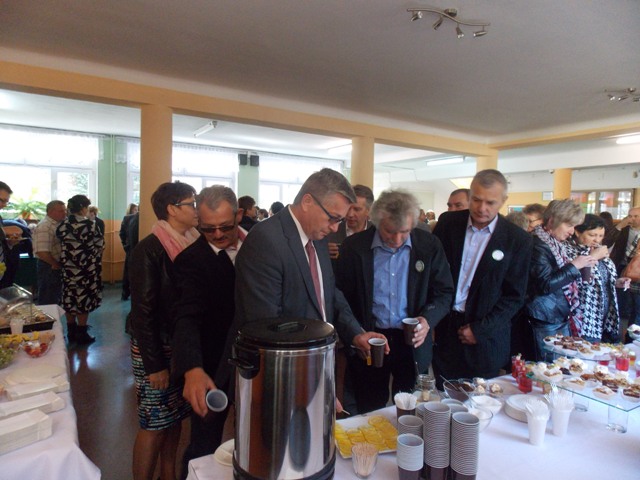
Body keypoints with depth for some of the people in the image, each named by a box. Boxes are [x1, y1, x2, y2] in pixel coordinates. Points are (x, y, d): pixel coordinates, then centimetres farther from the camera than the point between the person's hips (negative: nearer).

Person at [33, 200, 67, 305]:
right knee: (47, 300, 4)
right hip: (50, 267, -9)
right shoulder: (44, 227, -20)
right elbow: (42, 252, -28)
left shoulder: (60, 224, 8)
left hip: (59, 266, 9)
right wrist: (56, 265, -16)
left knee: (56, 295, 20)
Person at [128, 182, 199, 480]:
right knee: (154, 424, 5)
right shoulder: (150, 249, -15)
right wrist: (154, 365, -15)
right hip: (157, 350, -6)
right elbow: (143, 312, -16)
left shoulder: (193, 243, 3)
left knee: (175, 418, 17)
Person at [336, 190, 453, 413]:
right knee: (370, 414, 14)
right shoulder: (354, 246, -8)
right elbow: (341, 295, 0)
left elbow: (444, 292, 3)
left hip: (412, 341, 1)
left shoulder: (430, 246, -5)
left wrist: (428, 319, -15)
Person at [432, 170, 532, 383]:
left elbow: (514, 296, -4)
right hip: (444, 327, 1)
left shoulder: (517, 239, -7)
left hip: (486, 335, -1)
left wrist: (480, 329, -9)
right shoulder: (448, 222, -2)